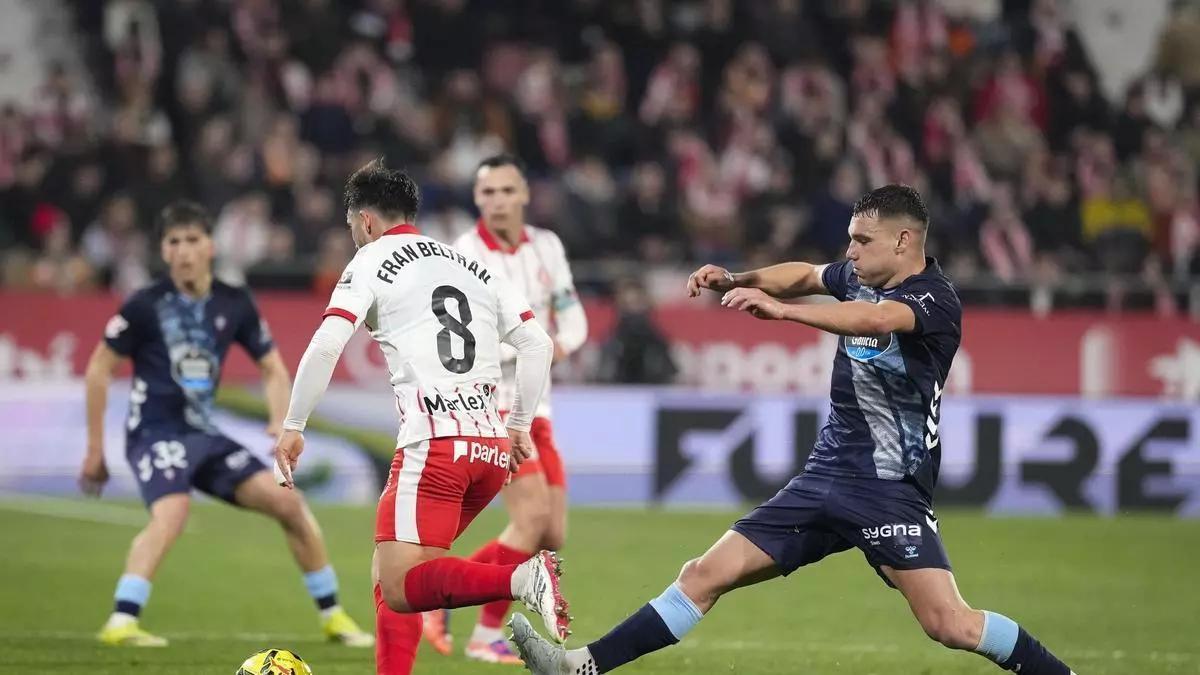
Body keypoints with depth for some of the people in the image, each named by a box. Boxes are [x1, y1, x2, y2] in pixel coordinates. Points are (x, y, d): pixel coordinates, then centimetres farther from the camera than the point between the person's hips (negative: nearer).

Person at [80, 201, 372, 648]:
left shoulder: (235, 305, 3)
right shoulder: (146, 306, -9)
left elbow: (272, 367, 12)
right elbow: (99, 369, -2)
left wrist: (281, 422, -7)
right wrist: (95, 448, -2)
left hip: (203, 435, 5)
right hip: (155, 432, -5)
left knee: (287, 501, -1)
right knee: (172, 513, -33)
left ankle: (332, 616, 13)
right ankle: (120, 623, -38)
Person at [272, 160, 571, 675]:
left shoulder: (372, 261, 5)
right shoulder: (470, 266, 22)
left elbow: (326, 346, -8)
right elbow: (536, 342, 16)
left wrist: (293, 427, 0)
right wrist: (520, 425, 22)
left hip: (434, 444, -7)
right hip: (493, 445, 7)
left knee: (399, 589, -11)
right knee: (391, 574, 18)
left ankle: (520, 578, -32)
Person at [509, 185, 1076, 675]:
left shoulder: (934, 300, -14)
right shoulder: (862, 277, 9)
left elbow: (873, 319, -36)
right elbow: (807, 275, 30)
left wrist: (780, 309, -46)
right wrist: (740, 282, 12)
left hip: (890, 491, -7)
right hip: (825, 477, 7)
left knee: (950, 624, -20)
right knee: (706, 575, 2)